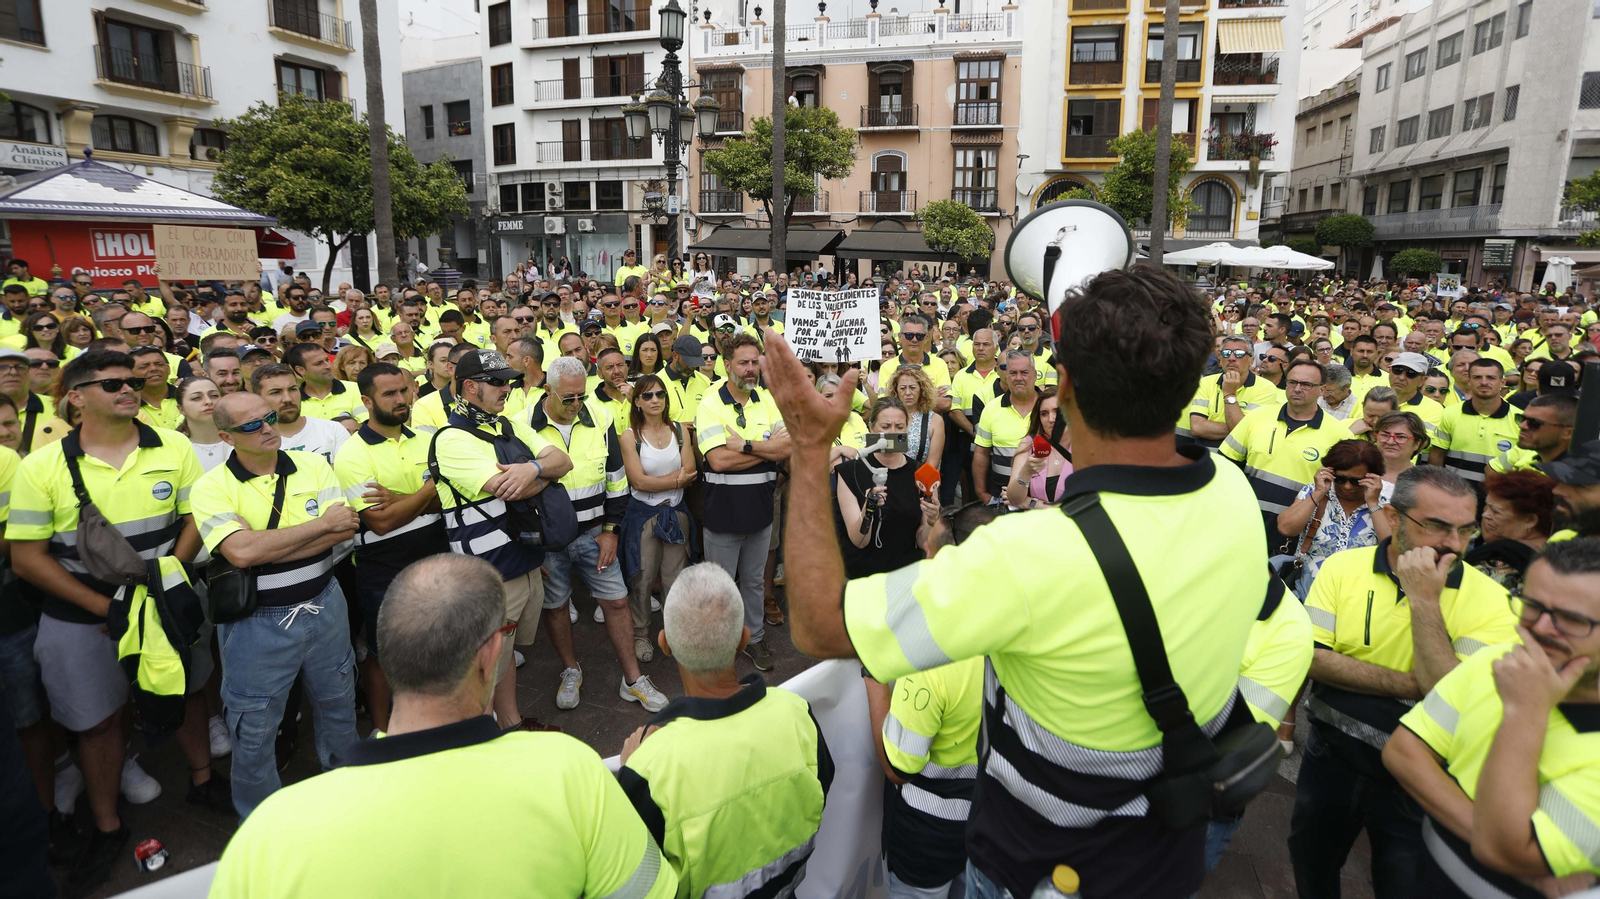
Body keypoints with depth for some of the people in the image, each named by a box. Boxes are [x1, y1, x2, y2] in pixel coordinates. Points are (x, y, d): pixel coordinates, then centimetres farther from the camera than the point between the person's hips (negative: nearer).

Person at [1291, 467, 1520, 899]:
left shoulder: (1488, 599, -14)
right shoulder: (1343, 567, -9)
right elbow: (1311, 659, -15)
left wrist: (1424, 600, -26)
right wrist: (1410, 686, -22)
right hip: (1331, 756, 2)